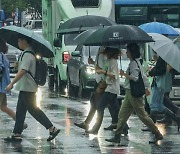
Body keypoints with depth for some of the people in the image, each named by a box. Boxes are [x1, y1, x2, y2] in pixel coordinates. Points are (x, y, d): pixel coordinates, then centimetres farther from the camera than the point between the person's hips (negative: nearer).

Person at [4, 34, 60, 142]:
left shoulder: (27, 55, -20)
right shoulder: (29, 53, 12)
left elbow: (22, 71, -28)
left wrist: (11, 84, -29)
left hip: (27, 88, -10)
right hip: (25, 88, 10)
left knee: (33, 109, -5)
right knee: (20, 111, 10)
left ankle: (52, 129, -2)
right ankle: (16, 134, 12)